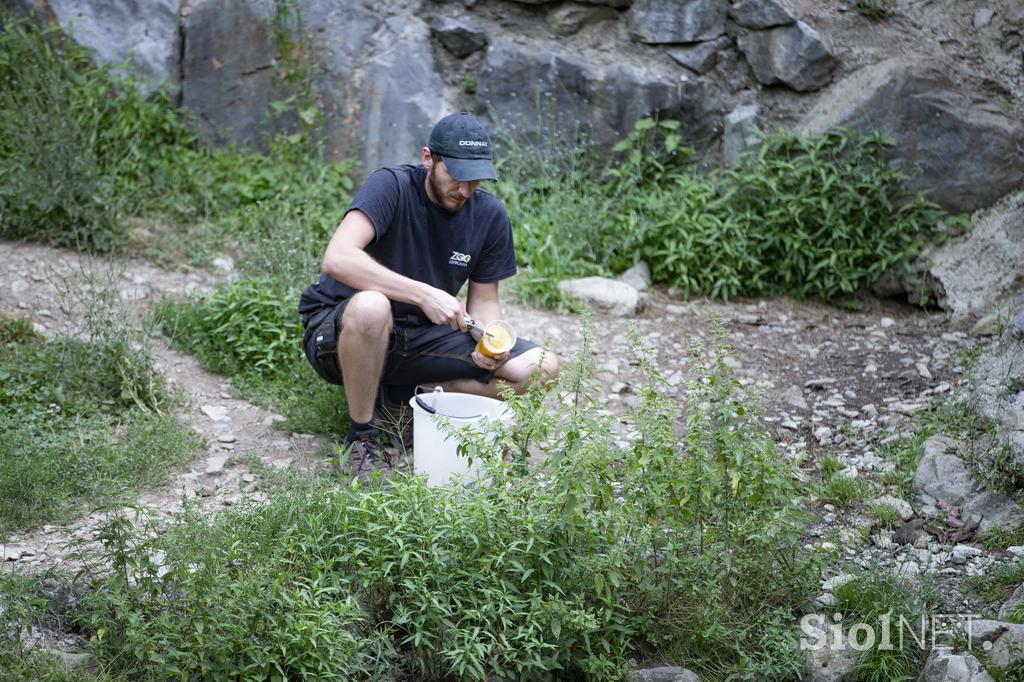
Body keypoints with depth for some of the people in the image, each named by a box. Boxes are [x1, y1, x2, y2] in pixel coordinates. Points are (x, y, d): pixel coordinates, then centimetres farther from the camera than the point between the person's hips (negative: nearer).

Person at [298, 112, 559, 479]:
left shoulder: (490, 214, -3)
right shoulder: (392, 186, -19)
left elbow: (484, 298, 5)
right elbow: (337, 259, -34)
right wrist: (424, 294, -39)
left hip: (416, 339, 5)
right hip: (339, 330, -5)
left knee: (540, 369, -8)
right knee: (371, 307, -42)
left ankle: (395, 395, -3)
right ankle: (361, 437, -19)